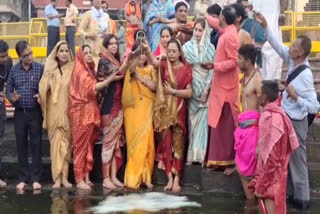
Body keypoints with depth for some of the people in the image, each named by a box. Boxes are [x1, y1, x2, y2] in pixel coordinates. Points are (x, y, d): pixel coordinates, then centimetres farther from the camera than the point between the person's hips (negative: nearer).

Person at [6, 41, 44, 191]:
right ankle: (23, 178, 15)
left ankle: (35, 178, 9)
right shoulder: (14, 70, 2)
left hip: (35, 112, -2)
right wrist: (12, 98, -14)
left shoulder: (40, 68, -3)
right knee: (21, 146, 6)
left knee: (36, 145, 2)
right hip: (19, 113, 2)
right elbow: (8, 89, 6)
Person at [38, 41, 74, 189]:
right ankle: (57, 177, -2)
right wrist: (40, 96, -20)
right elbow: (43, 88, -3)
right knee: (56, 143, -1)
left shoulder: (73, 68, 2)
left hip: (68, 111, 0)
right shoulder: (51, 69, 2)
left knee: (66, 143, 3)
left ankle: (64, 177, 7)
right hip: (54, 111, 0)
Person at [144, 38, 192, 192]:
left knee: (177, 144, 1)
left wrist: (173, 91, -12)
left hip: (179, 111, -2)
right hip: (164, 111, 2)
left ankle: (177, 179, 4)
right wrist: (147, 50, -40)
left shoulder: (186, 69, -1)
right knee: (166, 143, 2)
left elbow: (189, 93, -4)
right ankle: (169, 178, 8)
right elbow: (153, 61, -21)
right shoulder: (163, 65, 3)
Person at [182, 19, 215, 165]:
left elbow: (212, 71, 0)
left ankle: (201, 154, 6)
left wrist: (206, 91, -8)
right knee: (191, 120, 2)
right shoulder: (187, 47, 2)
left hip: (205, 89, 0)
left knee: (202, 121, 0)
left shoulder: (210, 48, 2)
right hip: (191, 89, 0)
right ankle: (190, 154, 8)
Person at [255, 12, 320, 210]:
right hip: (287, 119, 8)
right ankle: (293, 193, 34)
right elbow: (278, 45, 0)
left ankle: (302, 198, 22)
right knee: (289, 158, 19)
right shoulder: (294, 64, -6)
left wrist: (295, 97, -28)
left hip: (296, 122, -8)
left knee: (297, 159, 7)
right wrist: (265, 26, -7)